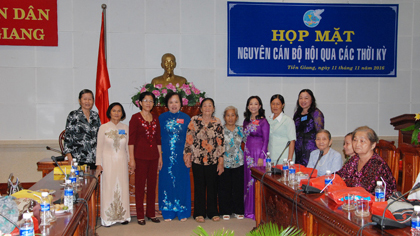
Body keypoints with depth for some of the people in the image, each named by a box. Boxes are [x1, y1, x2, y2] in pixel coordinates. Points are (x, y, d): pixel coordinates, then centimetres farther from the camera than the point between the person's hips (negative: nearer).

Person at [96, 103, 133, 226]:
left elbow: (127, 146, 11)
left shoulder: (125, 128, 7)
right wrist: (98, 164, -3)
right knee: (108, 187, -1)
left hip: (122, 161, 2)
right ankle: (108, 218, 6)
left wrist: (130, 161, 8)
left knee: (122, 187, 4)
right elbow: (99, 147, 1)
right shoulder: (103, 127, 0)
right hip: (108, 161, -2)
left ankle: (123, 215, 14)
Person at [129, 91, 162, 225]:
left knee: (152, 185, 9)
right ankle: (140, 215, 9)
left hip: (153, 156, 5)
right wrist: (131, 158, -11)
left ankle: (151, 213, 20)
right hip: (140, 156, -5)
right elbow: (131, 140, -6)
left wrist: (160, 157, 12)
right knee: (140, 185, 1)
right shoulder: (135, 118, -3)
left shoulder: (155, 119, 11)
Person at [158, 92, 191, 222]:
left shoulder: (186, 118, 5)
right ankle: (168, 212, 15)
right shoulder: (162, 118, 5)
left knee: (182, 182, 4)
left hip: (181, 156, 0)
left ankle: (182, 212, 15)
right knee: (167, 182, 4)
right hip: (166, 156, 0)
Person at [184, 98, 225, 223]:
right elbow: (189, 139, 1)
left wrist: (221, 162, -2)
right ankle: (199, 213, 17)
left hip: (213, 160, 1)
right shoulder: (194, 120, 0)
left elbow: (221, 142, 1)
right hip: (197, 159, 0)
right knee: (199, 186, 7)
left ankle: (212, 212, 21)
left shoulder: (217, 122, 1)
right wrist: (187, 156, -2)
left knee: (212, 186, 8)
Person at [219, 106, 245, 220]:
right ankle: (226, 211, 16)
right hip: (224, 163, -2)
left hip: (238, 163, 2)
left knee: (238, 187, 6)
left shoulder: (240, 130, 6)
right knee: (224, 187, 3)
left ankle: (238, 211, 19)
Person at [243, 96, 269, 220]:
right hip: (248, 153, 6)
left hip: (258, 153, -6)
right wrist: (245, 153, 11)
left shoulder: (263, 121, -6)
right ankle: (249, 210, 19)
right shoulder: (246, 121, 12)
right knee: (248, 180, 9)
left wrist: (261, 157, -15)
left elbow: (266, 140, -9)